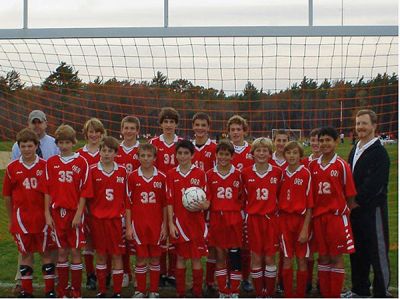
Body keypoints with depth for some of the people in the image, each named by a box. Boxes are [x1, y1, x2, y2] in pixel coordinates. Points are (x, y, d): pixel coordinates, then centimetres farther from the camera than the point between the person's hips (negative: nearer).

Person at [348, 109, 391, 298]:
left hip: (373, 209, -8)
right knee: (357, 252, 15)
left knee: (378, 252, -1)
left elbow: (374, 183, -19)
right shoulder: (354, 151, 15)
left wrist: (357, 201, -14)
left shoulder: (379, 152, -12)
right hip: (356, 210, 8)